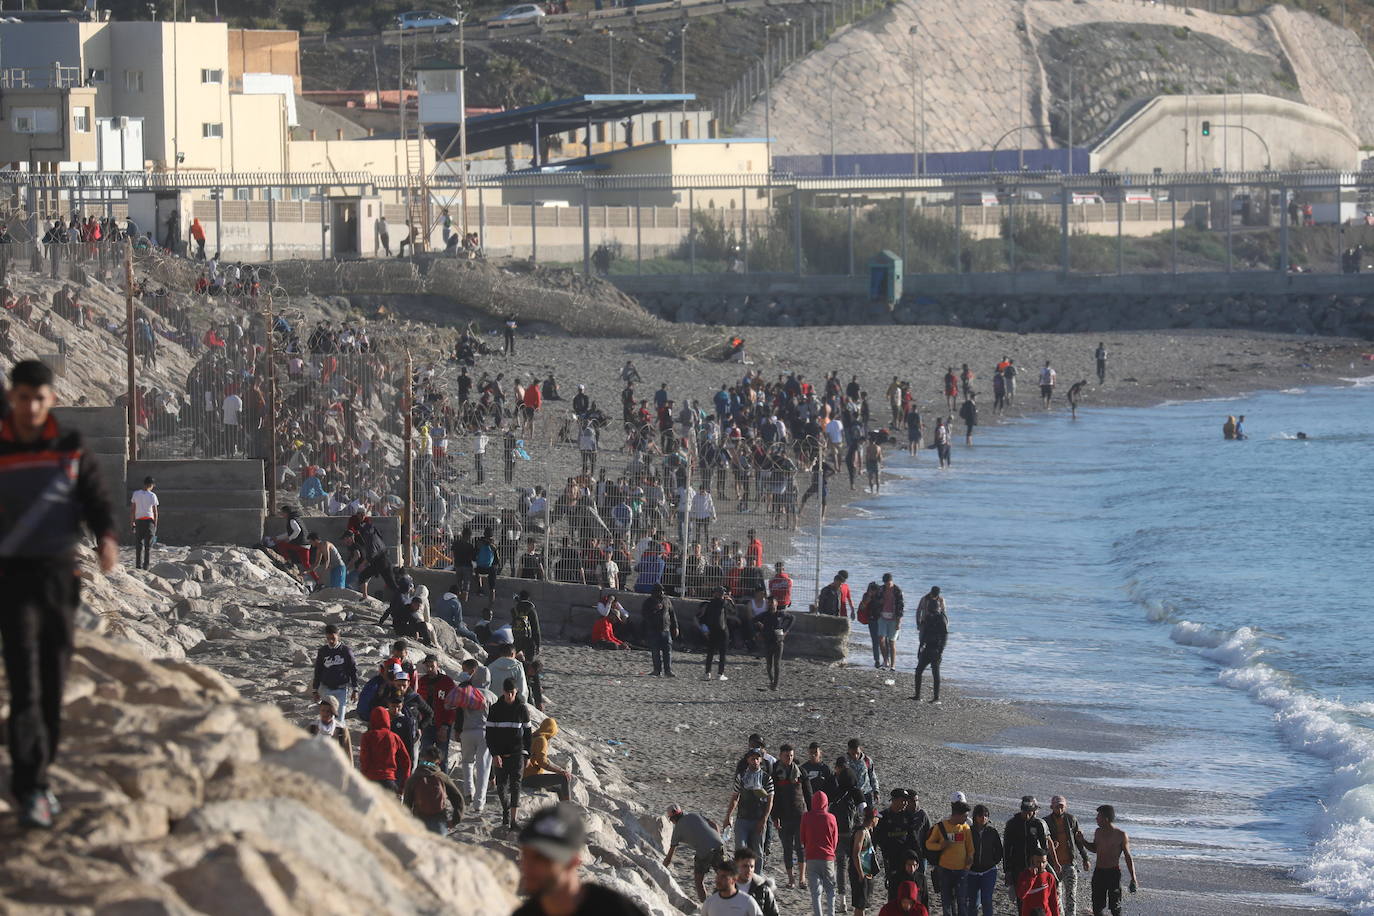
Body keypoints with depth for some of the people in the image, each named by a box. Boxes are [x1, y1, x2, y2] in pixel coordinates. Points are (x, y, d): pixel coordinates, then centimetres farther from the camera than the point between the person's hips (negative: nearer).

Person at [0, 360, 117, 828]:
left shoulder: (70, 448, 7)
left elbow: (96, 501, 3)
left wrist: (106, 537, -15)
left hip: (60, 577, 3)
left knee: (54, 683, 7)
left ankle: (39, 776, 20)